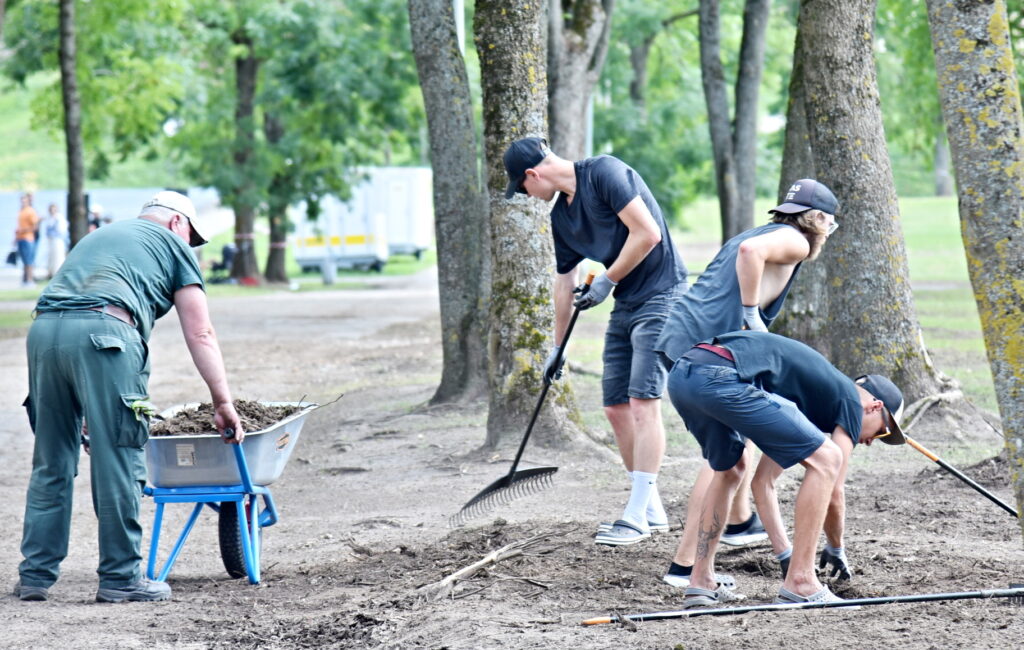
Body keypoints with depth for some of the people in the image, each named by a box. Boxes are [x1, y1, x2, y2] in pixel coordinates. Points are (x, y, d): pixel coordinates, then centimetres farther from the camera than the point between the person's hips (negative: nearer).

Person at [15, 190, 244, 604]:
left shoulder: (99, 236, 38)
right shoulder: (173, 245, 20)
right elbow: (200, 334, 13)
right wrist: (223, 403, 15)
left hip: (44, 329, 6)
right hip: (102, 331, -6)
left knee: (51, 463, 13)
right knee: (118, 463, 1)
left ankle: (35, 575, 13)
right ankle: (120, 578, 4)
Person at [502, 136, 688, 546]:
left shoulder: (603, 173, -14)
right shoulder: (560, 216, 12)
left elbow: (647, 233, -20)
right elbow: (565, 282, 21)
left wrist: (606, 281, -11)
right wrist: (557, 348, 25)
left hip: (660, 297, -9)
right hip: (625, 307, 9)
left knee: (642, 404, -13)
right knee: (616, 408, 7)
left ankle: (637, 516, -11)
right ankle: (651, 510, 16)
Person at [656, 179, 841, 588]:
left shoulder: (761, 231, 28)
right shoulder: (795, 240, 0)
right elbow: (750, 251, -21)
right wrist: (752, 315, -16)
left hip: (680, 337, 10)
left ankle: (739, 522, 44)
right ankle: (684, 565, -12)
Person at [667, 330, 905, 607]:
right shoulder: (851, 401, 14)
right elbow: (833, 494, 11)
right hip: (722, 379, -9)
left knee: (729, 470, 32)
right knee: (826, 459, 0)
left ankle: (701, 582, 25)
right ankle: (800, 582, 0)